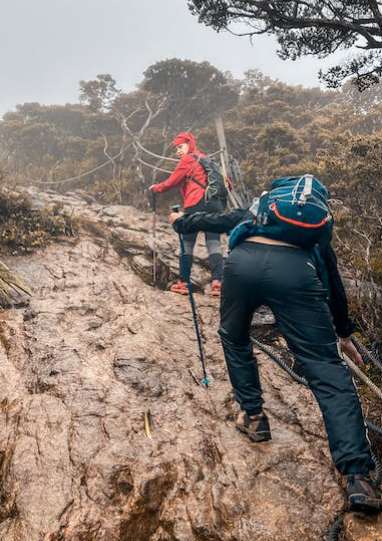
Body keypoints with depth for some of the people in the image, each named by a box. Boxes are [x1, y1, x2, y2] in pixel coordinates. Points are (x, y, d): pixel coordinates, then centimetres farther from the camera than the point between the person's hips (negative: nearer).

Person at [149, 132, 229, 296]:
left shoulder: (188, 159, 3)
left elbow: (171, 183, 4)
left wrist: (156, 188, 19)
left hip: (196, 204, -6)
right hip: (216, 204, 6)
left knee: (187, 243, 3)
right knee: (214, 243, -3)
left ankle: (183, 283, 7)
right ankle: (217, 281, -18)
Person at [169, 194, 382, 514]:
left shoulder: (250, 214, 41)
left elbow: (207, 221, 51)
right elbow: (333, 282, 40)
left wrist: (180, 222, 74)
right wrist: (344, 333, 51)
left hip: (243, 263, 1)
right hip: (295, 270, -1)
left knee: (234, 338, 31)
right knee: (328, 369, 2)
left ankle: (253, 417, 35)